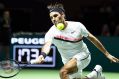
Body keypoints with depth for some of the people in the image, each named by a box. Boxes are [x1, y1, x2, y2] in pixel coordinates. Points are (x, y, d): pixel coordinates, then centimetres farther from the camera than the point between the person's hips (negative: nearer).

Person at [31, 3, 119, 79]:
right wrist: (42, 56, -64)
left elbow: (92, 38, -4)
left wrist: (107, 54, 0)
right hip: (68, 61, 4)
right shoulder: (51, 33, -18)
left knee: (63, 72, -29)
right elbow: (47, 45, -39)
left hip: (82, 55, -4)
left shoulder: (77, 26, -17)